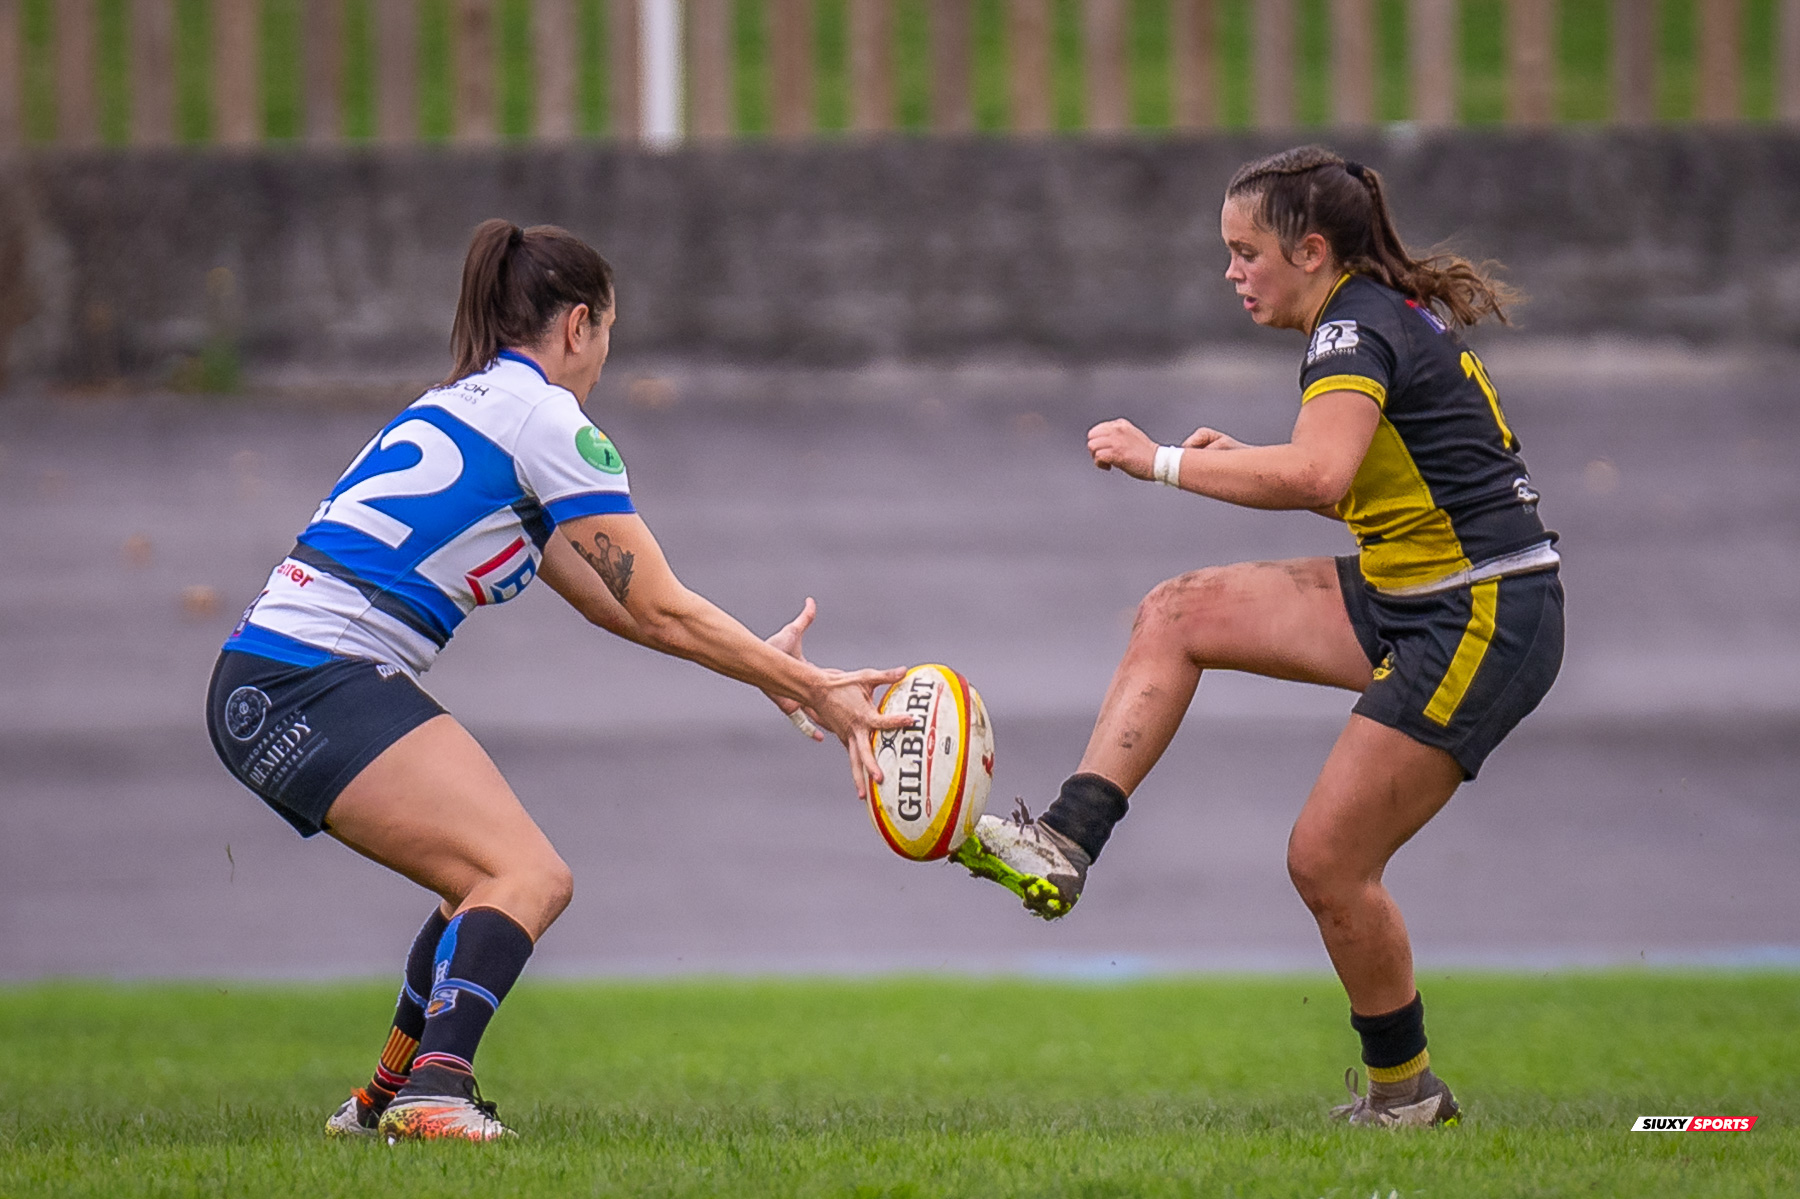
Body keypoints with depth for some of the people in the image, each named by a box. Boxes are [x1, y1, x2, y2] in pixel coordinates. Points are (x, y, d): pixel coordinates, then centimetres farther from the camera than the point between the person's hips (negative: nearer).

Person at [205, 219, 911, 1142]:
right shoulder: (545, 418, -5)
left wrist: (761, 662, 26)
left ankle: (383, 1102, 23)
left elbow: (611, 602, 27)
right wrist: (812, 688, 1)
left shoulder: (468, 407, 23)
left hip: (259, 690, 10)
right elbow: (660, 609, -5)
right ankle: (434, 1091, -34)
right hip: (319, 679, -10)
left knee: (490, 880, 18)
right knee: (530, 876, -17)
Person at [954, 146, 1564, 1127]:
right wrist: (1245, 463, 7)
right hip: (1406, 596, 10)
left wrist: (1163, 461, -28)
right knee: (1178, 613, 2)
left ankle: (1407, 1096, 10)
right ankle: (1065, 844, -5)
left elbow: (1319, 474, -36)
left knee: (1327, 862, -7)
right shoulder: (1392, 315, 12)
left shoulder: (1356, 327, -18)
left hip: (1483, 624, -10)